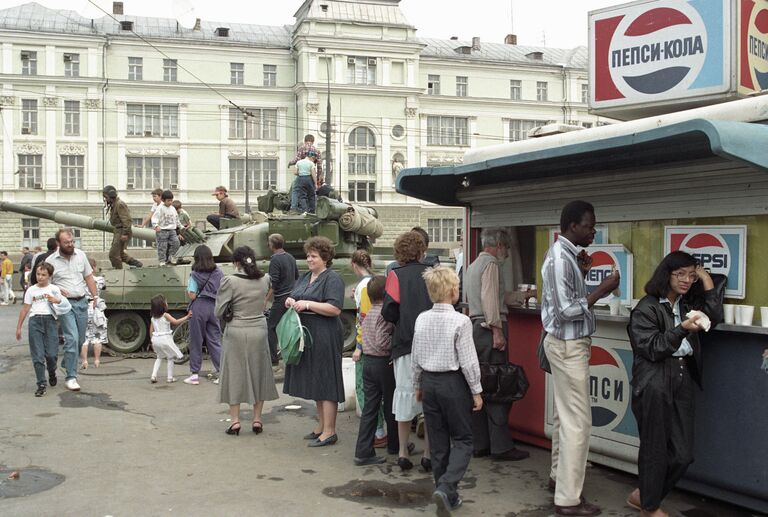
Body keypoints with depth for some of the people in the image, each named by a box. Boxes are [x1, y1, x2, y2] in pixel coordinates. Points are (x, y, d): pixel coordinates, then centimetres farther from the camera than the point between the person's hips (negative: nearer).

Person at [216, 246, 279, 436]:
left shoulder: (230, 281, -14)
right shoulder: (264, 279, -2)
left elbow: (218, 312, -11)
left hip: (236, 332, -3)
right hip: (259, 330, 3)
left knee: (235, 374, 9)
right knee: (259, 373, 13)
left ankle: (234, 420, 10)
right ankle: (257, 419, 17)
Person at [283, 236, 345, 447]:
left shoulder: (332, 279, -9)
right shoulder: (304, 277, 17)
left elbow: (335, 309, -18)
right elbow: (293, 297, 22)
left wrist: (308, 304, -21)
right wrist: (290, 301, -1)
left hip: (324, 337, -8)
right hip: (306, 335, 9)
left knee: (326, 382, -5)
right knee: (314, 381, 14)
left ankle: (329, 432, 1)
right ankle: (321, 424, 24)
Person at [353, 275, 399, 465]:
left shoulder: (368, 313, 11)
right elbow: (382, 341, -25)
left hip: (368, 362, 7)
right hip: (384, 363, -7)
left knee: (369, 407, 6)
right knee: (391, 406, 11)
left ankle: (363, 452, 3)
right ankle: (394, 444, 29)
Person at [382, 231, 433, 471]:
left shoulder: (396, 275, -2)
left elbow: (389, 312, -8)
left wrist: (403, 321, 10)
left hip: (406, 344, -1)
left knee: (405, 395, 9)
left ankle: (403, 452, 16)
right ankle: (429, 453, 13)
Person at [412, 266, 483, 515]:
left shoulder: (421, 319, 1)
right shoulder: (460, 321, -15)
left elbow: (416, 357, 8)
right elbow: (468, 361, -13)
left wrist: (418, 385, 19)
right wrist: (476, 391, -3)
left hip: (429, 382, 5)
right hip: (453, 383, -5)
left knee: (438, 441, 13)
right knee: (462, 439, 7)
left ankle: (448, 496, 20)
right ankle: (445, 487, -10)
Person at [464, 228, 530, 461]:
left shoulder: (474, 265, 23)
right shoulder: (490, 263, -7)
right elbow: (490, 299, -17)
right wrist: (497, 330, -19)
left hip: (475, 327, 10)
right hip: (489, 328, -10)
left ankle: (479, 444, 13)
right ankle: (501, 446, -5)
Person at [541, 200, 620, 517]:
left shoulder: (564, 254, 11)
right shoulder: (561, 258, -21)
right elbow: (567, 311, -24)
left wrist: (582, 274, 8)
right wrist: (601, 291, -20)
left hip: (567, 343, 11)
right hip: (568, 345, -11)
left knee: (564, 414, 19)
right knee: (578, 420, -8)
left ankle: (559, 476, 31)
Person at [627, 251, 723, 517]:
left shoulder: (688, 304, 15)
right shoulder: (646, 308, -6)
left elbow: (715, 316, 4)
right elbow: (652, 349, -10)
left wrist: (707, 279, 5)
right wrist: (682, 329, -22)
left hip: (683, 382, 7)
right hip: (654, 386, -7)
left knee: (683, 454, 6)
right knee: (655, 450, 3)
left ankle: (642, 495, 26)